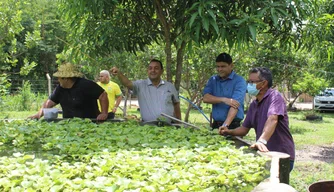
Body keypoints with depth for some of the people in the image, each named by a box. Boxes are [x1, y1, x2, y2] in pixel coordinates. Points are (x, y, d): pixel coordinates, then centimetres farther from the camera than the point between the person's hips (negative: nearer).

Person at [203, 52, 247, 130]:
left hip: (232, 126, -4)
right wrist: (223, 99, -18)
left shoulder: (239, 81, -6)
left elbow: (235, 105, -18)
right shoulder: (213, 80, 11)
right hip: (215, 125, 4)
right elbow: (205, 98, -4)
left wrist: (225, 125, -30)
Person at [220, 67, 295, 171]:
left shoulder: (274, 96, -13)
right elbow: (245, 128, 16)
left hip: (282, 156, -7)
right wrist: (229, 132, -3)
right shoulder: (254, 104, 13)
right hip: (265, 154, 7)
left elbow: (272, 119, -30)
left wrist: (261, 141, -45)